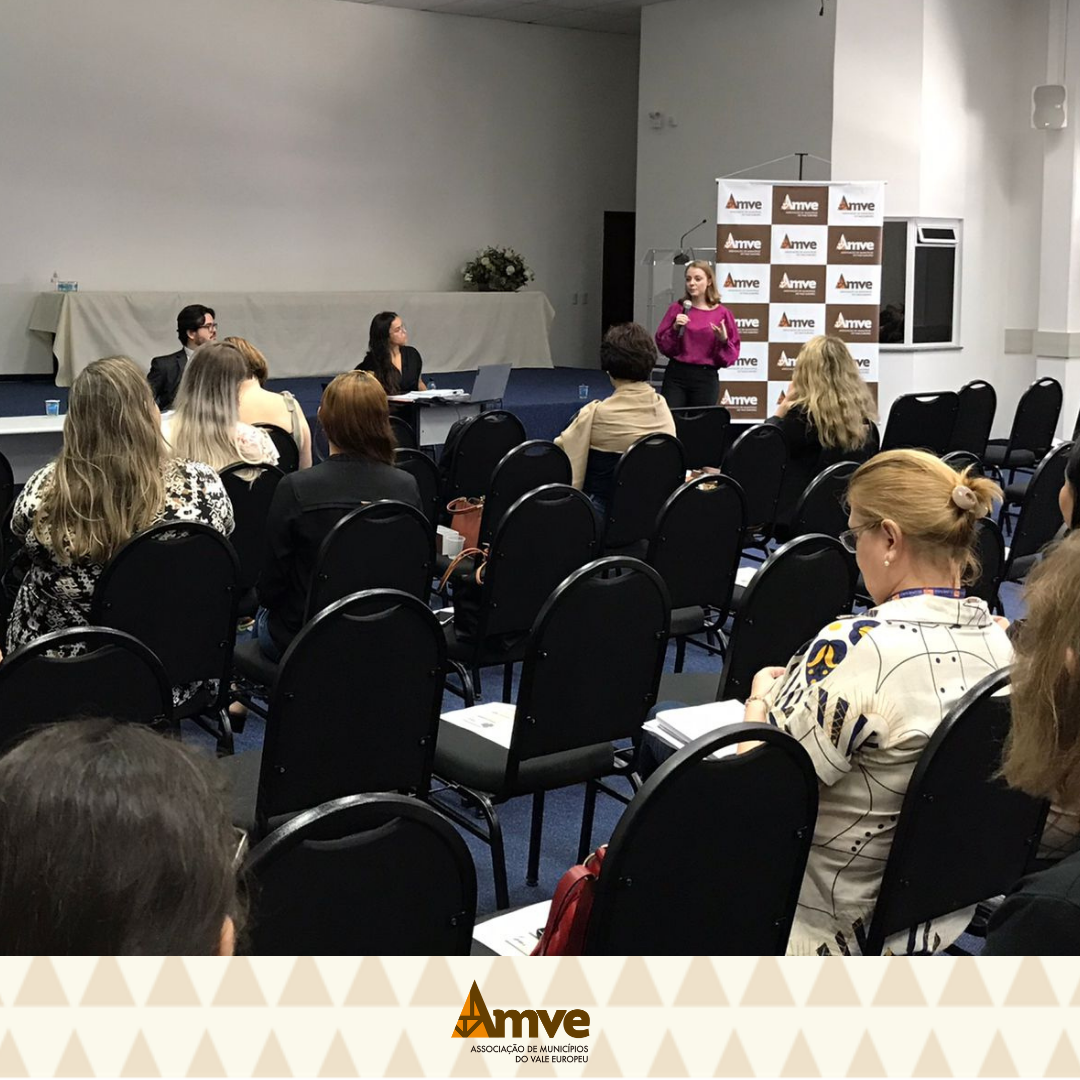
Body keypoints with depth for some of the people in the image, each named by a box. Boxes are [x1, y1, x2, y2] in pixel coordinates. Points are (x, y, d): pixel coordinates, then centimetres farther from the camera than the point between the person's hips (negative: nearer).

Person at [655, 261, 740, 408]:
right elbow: (663, 346, 4)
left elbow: (731, 356, 2)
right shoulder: (677, 309, 5)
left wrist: (723, 340, -16)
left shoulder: (721, 313, 1)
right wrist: (675, 328, -11)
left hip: (706, 378, 0)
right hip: (676, 375, 0)